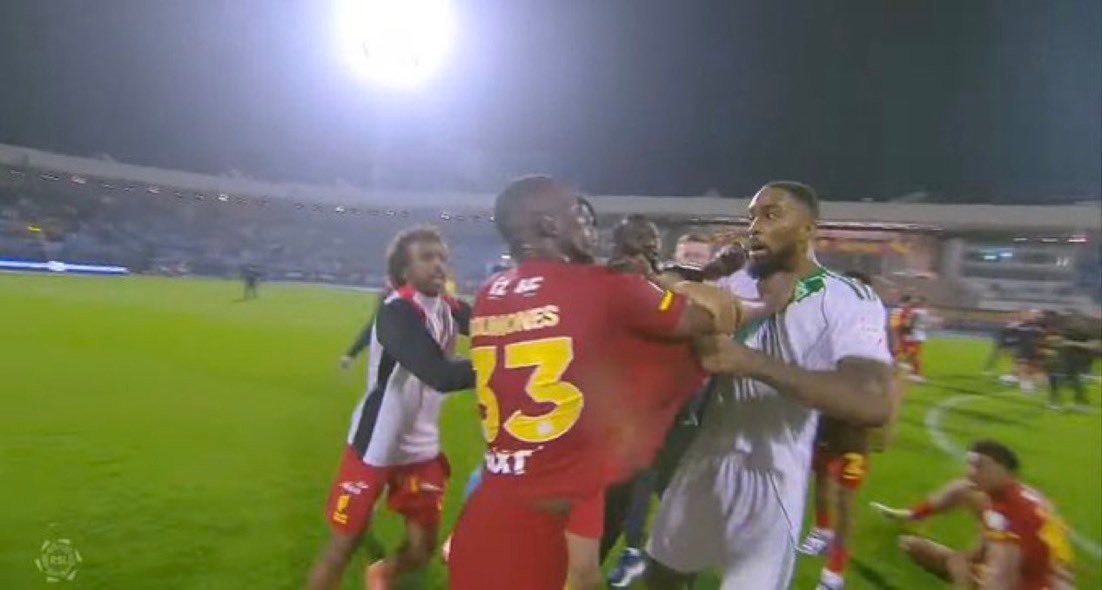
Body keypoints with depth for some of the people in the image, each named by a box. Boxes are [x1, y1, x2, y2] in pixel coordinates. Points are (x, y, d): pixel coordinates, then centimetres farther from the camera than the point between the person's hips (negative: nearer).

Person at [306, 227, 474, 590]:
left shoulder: (450, 309, -2)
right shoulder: (397, 311, -24)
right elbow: (440, 376, -37)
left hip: (422, 448, 6)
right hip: (376, 445, -6)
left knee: (423, 548, 14)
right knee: (344, 544, 8)